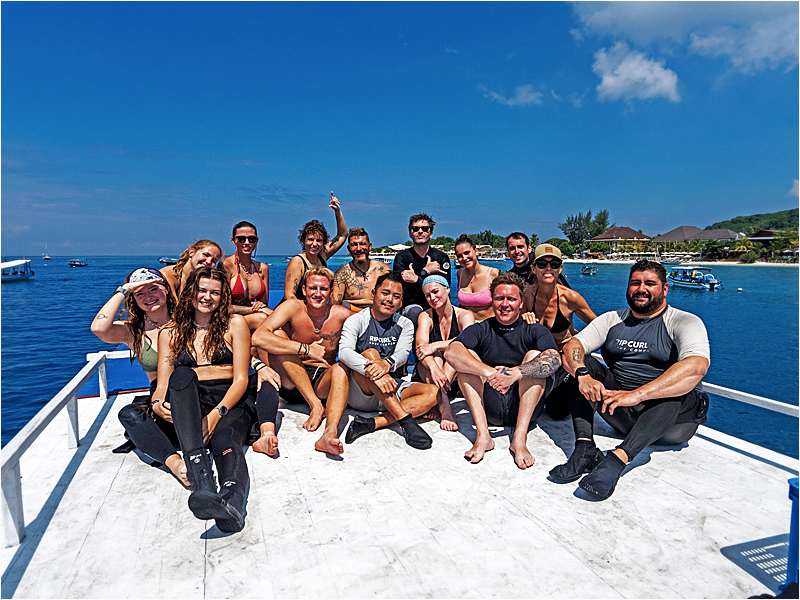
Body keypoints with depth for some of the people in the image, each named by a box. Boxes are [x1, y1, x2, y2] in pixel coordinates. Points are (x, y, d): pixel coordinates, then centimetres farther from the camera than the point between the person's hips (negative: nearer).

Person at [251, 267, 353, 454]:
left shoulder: (341, 315, -7)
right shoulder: (294, 307, -12)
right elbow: (258, 338, -26)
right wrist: (306, 349, -29)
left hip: (323, 382, 0)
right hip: (291, 383, 0)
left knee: (341, 367, -31)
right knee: (279, 339, -23)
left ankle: (330, 433, -53)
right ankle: (316, 405, -27)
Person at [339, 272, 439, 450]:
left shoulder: (405, 325, 9)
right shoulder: (356, 321, -1)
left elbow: (402, 354, -10)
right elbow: (344, 352, -20)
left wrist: (387, 363, -36)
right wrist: (373, 370, -39)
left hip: (393, 390, 3)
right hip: (359, 392, -3)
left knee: (434, 392, -20)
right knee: (370, 353, -30)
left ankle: (372, 423, -33)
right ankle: (406, 421, -36)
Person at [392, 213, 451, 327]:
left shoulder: (441, 257, 7)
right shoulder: (401, 257, 6)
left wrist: (416, 279, -16)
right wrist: (426, 271, -9)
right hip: (409, 306, -1)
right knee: (415, 311, -36)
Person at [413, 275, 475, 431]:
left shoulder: (464, 315, -4)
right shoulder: (426, 316, -3)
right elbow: (421, 346, -22)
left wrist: (436, 346, -35)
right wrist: (434, 367, -42)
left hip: (456, 378, 0)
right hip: (426, 377, 0)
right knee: (435, 356, -30)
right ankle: (445, 408, -47)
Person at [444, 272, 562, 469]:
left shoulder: (534, 330, 3)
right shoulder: (480, 330, 5)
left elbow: (554, 360, -20)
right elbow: (451, 353, -17)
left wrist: (516, 373, -34)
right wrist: (489, 372, -29)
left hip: (525, 408, -1)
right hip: (488, 407, 1)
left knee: (535, 355, -18)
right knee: (467, 356, -14)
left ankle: (520, 438, -30)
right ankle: (483, 436, -28)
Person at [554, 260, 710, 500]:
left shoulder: (685, 322, -4)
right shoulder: (612, 320, 11)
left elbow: (697, 366, -25)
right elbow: (572, 345, -5)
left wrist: (636, 395, -37)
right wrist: (582, 375, -29)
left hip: (672, 418, -3)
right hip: (623, 416, 4)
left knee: (676, 386, -33)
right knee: (582, 364, -13)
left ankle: (617, 458, -45)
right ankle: (585, 448, -30)